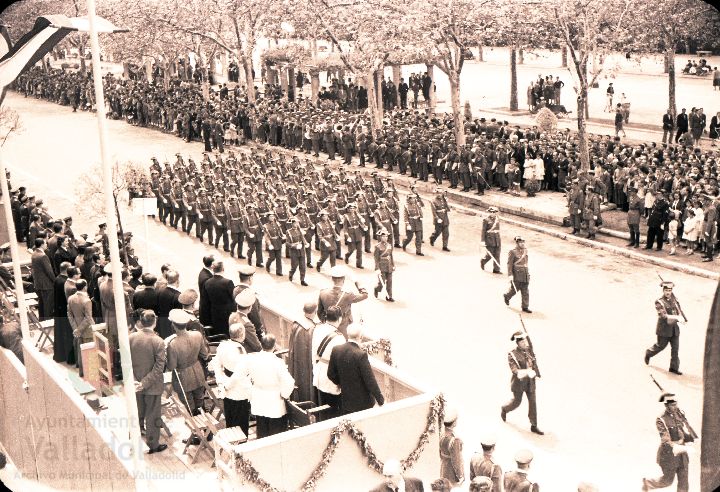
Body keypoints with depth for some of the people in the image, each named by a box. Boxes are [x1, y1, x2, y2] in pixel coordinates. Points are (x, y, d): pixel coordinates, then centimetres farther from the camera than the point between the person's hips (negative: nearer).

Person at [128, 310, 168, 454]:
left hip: (136, 383, 4)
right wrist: (145, 383, -18)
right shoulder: (158, 342, -21)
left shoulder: (131, 338, -10)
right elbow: (159, 368, -22)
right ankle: (153, 445, 24)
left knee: (138, 413, 23)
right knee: (152, 416, 11)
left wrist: (133, 380, -7)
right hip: (153, 386, -4)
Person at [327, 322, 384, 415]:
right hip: (362, 403, -5)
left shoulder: (336, 350, -7)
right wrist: (380, 400, -8)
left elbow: (331, 374, 4)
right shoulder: (361, 355, -24)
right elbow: (370, 381, -19)